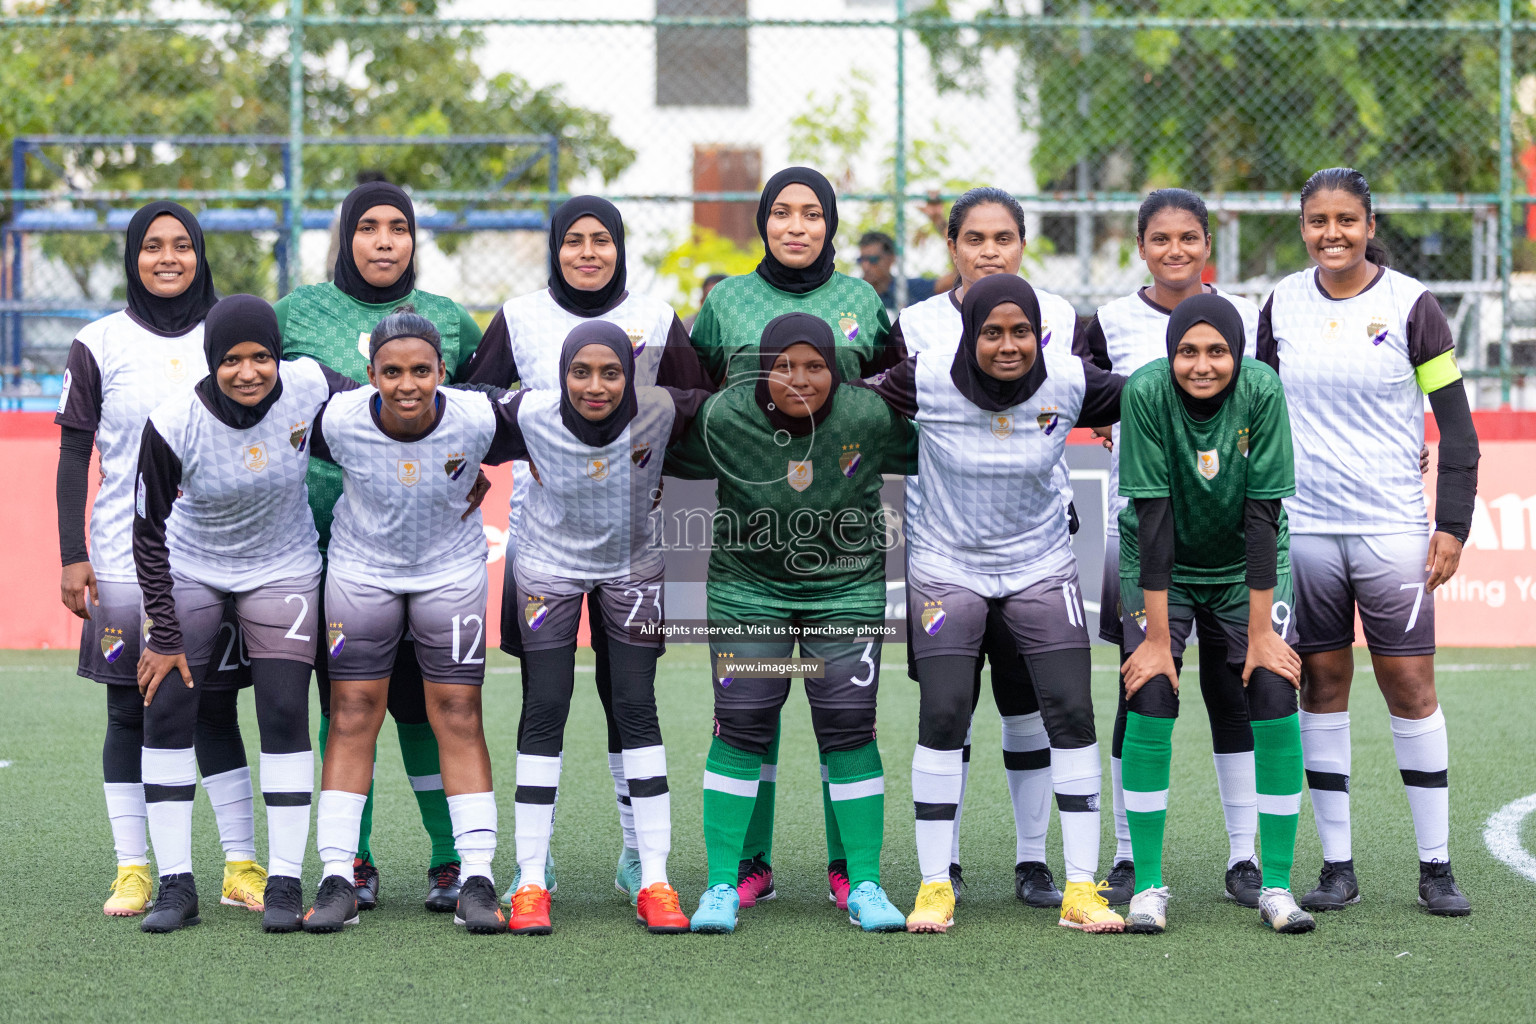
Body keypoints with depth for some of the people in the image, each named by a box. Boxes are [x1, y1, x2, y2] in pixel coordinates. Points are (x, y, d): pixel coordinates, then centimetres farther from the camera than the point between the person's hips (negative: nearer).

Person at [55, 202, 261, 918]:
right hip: (124, 559, -1)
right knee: (129, 716, 2)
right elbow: (73, 456, 2)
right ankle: (133, 872, 6)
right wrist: (72, 555, -5)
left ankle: (242, 869, 6)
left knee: (216, 712, 2)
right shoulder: (100, 346, 2)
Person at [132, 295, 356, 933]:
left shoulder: (309, 389, -21)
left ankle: (284, 884, -2)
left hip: (282, 570, 0)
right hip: (188, 571, 0)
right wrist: (164, 636, -13)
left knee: (285, 714, -9)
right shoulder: (173, 425, -24)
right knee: (167, 711, -7)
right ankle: (175, 885, 1)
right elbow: (148, 533, -13)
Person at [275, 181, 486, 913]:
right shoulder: (297, 314, 7)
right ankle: (352, 862, 10)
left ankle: (451, 858, 6)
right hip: (327, 532, 0)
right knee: (343, 699, 2)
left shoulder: (449, 319, 10)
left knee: (422, 698, -2)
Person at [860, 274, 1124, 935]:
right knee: (943, 715, -8)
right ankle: (935, 886, 4)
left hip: (1041, 565, 2)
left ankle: (1080, 887, 2)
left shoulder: (1069, 380, -13)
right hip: (947, 564, -2)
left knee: (1071, 713, -5)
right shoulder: (928, 379, -18)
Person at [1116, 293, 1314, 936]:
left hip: (1248, 566, 1)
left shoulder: (1262, 392, -21)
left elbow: (1263, 514, -19)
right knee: (1151, 697, -16)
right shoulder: (1146, 393, -23)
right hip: (1163, 567, -1)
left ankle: (1276, 885, -4)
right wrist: (1157, 637, -23)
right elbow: (1153, 517, -23)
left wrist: (1260, 630, -19)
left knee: (1275, 696, -13)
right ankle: (1147, 884, -5)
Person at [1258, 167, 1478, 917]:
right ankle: (1337, 864, 10)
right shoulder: (1282, 306, 6)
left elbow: (1455, 421, 0)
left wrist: (1453, 524, -6)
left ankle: (1435, 868, 3)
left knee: (1410, 685, -3)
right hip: (1302, 526, 3)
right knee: (1321, 685, 3)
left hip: (1392, 525, -3)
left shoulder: (1410, 305, -2)